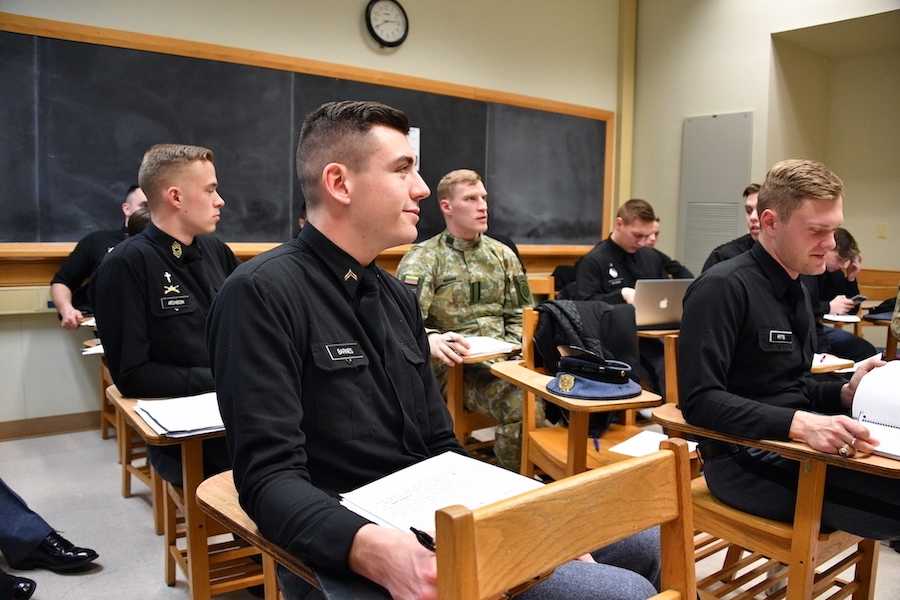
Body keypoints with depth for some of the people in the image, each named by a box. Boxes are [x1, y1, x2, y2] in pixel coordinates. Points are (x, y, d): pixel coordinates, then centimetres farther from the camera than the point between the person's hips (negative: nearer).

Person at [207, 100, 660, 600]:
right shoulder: (261, 293, -14)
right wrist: (374, 549, -37)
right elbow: (270, 478, -20)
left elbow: (439, 444, 13)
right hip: (349, 551, -8)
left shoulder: (397, 296, 12)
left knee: (650, 544, 9)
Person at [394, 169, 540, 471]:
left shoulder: (503, 255, 17)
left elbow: (520, 313, 20)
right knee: (524, 404, -29)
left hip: (501, 364, 5)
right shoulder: (422, 259, 0)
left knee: (536, 401, -25)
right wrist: (431, 340, -36)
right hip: (450, 367, -5)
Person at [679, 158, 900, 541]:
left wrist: (846, 392, 0)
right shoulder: (723, 288, -14)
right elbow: (700, 400, -21)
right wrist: (800, 424, -30)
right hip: (745, 461, -9)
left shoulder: (796, 290, 15)